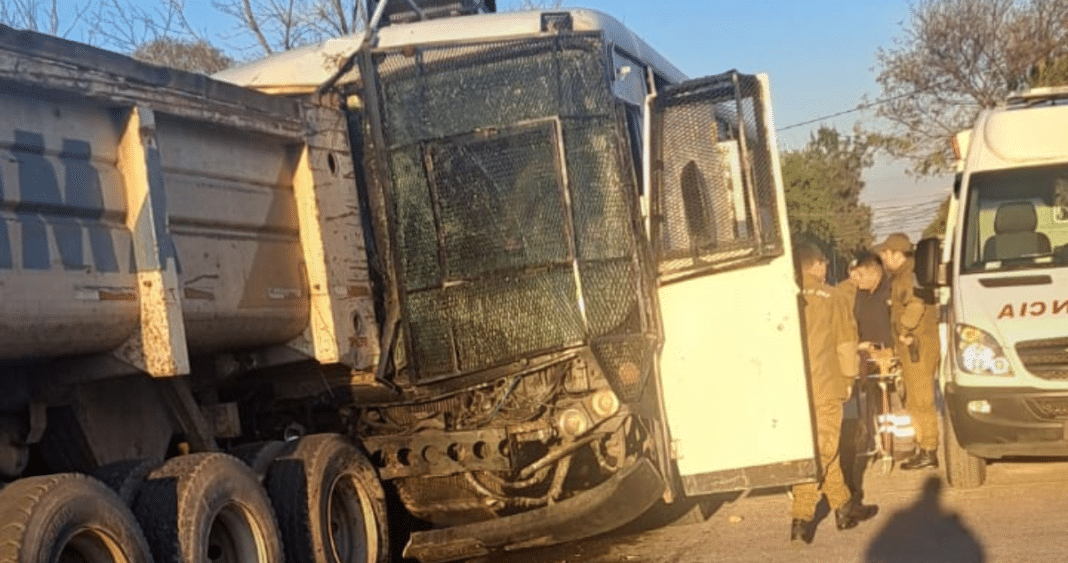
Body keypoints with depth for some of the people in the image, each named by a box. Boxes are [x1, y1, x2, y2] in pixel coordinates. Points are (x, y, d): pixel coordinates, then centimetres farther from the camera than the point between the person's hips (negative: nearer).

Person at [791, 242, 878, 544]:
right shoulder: (830, 296, -1)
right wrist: (848, 376, 17)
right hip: (824, 385, -4)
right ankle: (802, 519, -3)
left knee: (824, 449, 16)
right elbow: (845, 343, 4)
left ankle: (844, 507, 26)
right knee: (819, 452, 1)